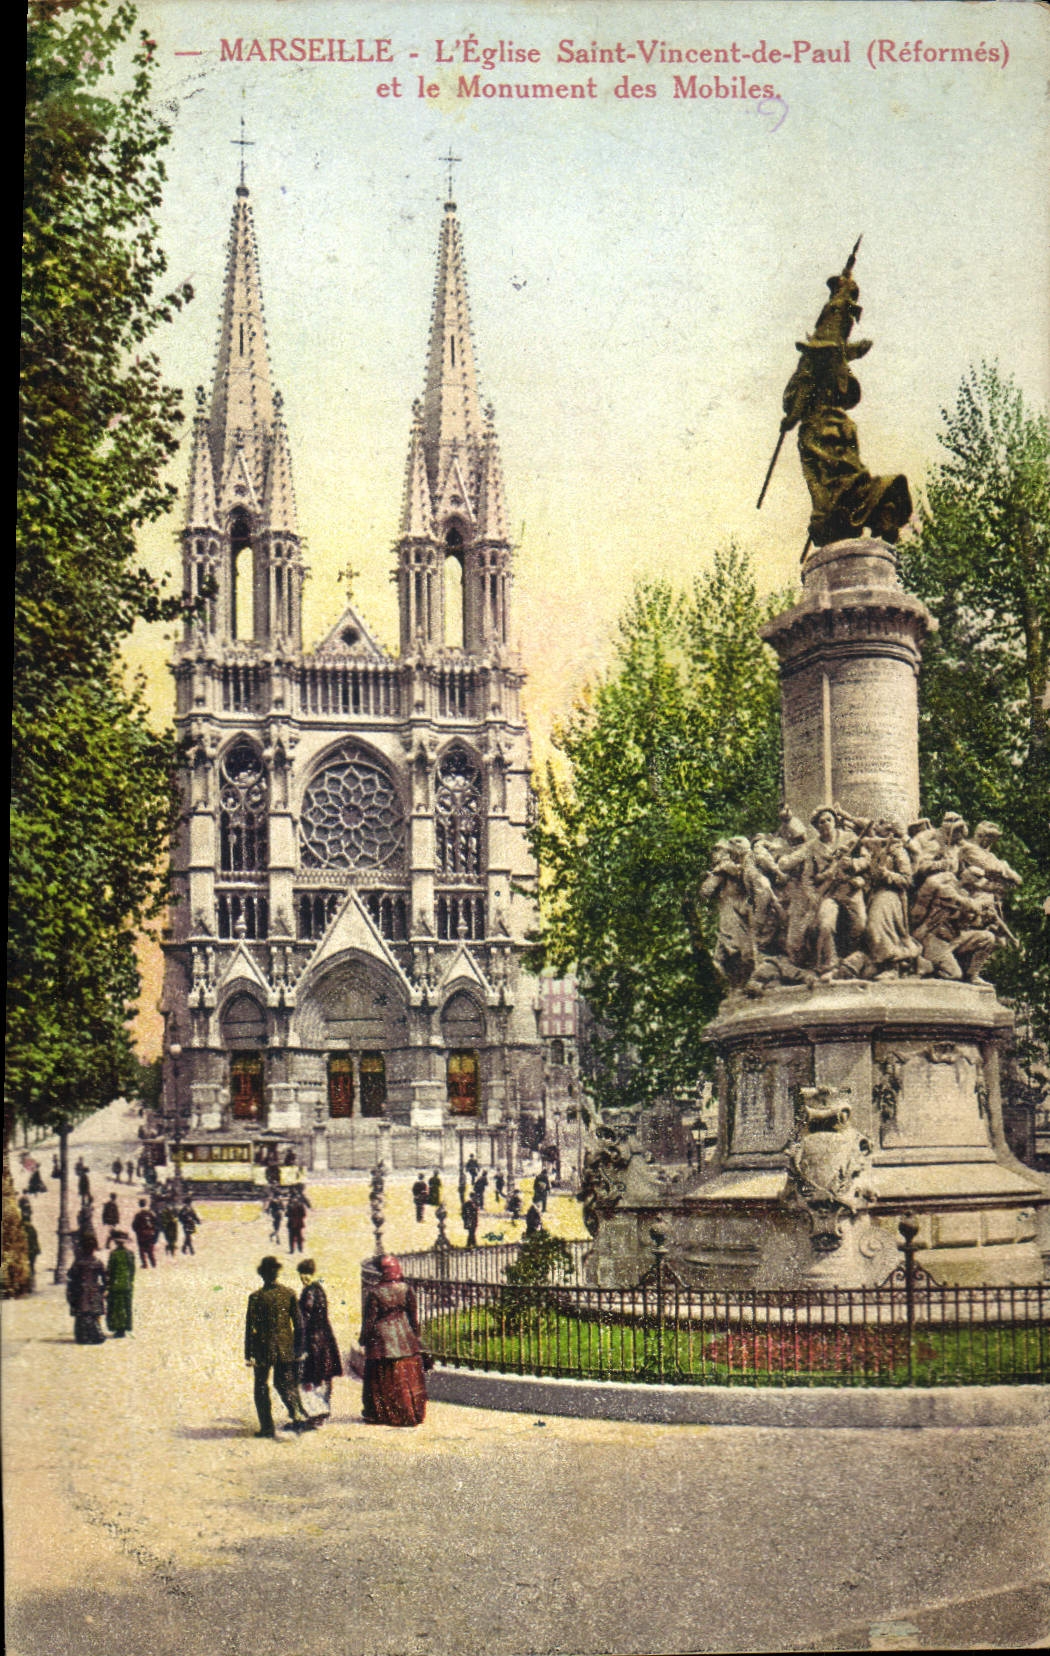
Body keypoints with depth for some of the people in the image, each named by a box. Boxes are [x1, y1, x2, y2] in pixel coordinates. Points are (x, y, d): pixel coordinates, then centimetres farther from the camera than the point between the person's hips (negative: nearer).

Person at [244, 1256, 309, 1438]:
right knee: (284, 1382, 16)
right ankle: (297, 1414, -4)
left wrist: (248, 1354, -7)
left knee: (261, 1388, 10)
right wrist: (298, 1348, 12)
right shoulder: (289, 1293, -2)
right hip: (285, 1347, 3)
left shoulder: (256, 1297, -13)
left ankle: (267, 1427, 9)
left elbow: (250, 1327, -12)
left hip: (264, 1348, -3)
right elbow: (298, 1323, 2)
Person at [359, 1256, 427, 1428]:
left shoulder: (374, 1293, -12)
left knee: (383, 1381, 8)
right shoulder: (406, 1289, -4)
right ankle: (413, 1413, 13)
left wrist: (364, 1339, 2)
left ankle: (381, 1414, 13)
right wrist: (415, 1335, 11)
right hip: (405, 1339, 2)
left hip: (381, 1339, -2)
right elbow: (414, 1315, 1)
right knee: (408, 1378, 10)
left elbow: (370, 1320, -8)